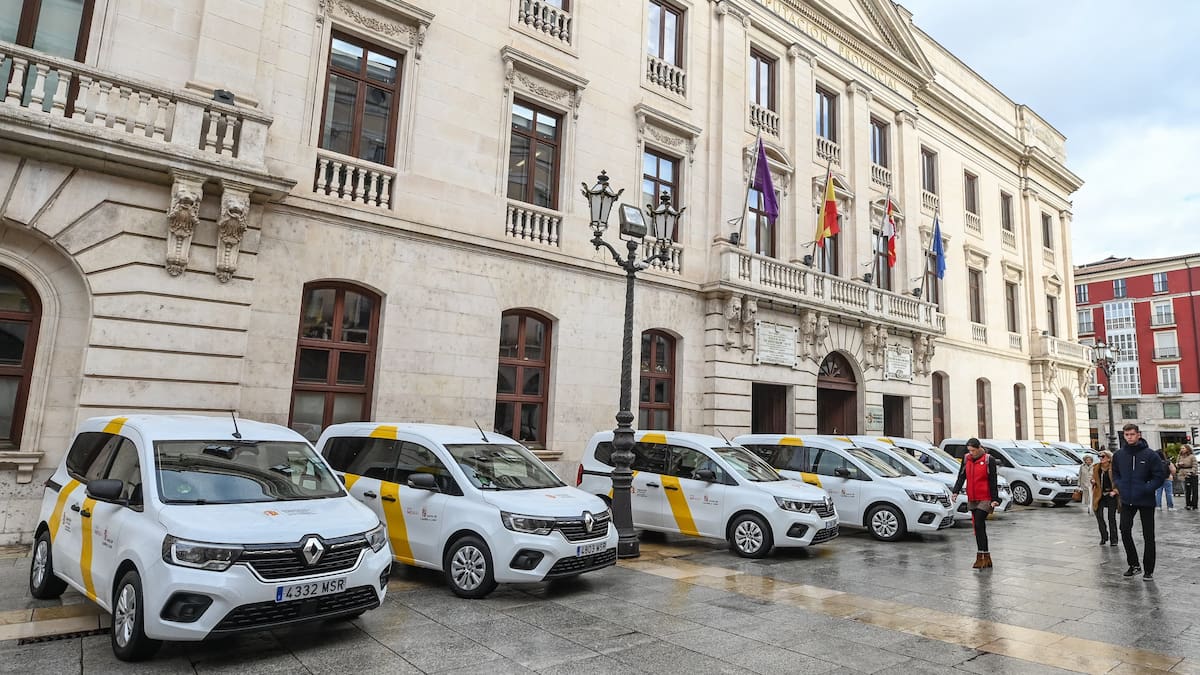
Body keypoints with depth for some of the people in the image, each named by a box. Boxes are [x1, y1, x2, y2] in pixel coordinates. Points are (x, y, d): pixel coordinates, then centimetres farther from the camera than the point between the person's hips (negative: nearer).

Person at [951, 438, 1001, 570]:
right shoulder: (966, 459, 8)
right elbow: (961, 477, 7)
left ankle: (980, 557, -8)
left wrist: (995, 499, -10)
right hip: (972, 499, 6)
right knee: (979, 528, 10)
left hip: (984, 499, -6)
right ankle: (987, 557, 18)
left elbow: (993, 482, -6)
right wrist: (955, 492, -6)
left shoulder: (989, 460, -6)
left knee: (979, 526, -12)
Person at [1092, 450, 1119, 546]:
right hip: (1100, 495, 4)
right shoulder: (1096, 468, 7)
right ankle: (1104, 537, 17)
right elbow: (1093, 479, 19)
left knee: (1111, 518, 2)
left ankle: (1113, 539, 12)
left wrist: (1115, 491, -15)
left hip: (1111, 495, -4)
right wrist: (1093, 481, -3)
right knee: (1099, 516, 1)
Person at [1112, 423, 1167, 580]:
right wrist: (1120, 486, 0)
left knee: (1148, 536, 6)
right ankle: (1134, 564, 15)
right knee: (1125, 531, -1)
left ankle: (1148, 570, 16)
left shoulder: (1149, 454, -10)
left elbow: (1160, 475, -7)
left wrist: (1147, 489, -15)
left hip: (1146, 501, -3)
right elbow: (1115, 473, 16)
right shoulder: (1118, 455, 2)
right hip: (1127, 501, 3)